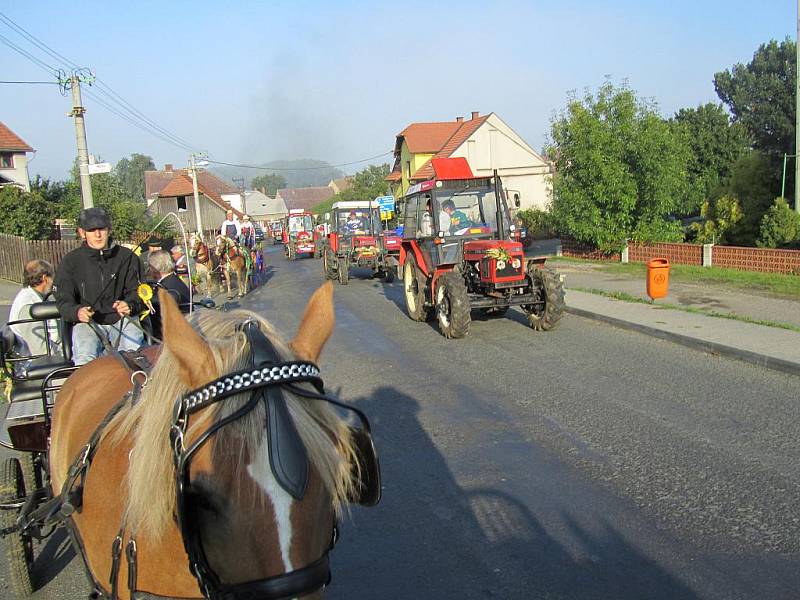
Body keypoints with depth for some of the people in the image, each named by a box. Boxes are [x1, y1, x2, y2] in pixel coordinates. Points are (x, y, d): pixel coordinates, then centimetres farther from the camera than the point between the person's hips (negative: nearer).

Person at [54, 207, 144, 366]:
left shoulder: (127, 257, 7)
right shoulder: (71, 261, 5)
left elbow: (135, 291, 7)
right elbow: (63, 300, 1)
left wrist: (129, 305, -18)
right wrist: (77, 312, -23)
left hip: (121, 319, 0)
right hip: (87, 322, 0)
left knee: (134, 351, -27)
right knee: (84, 358, -27)